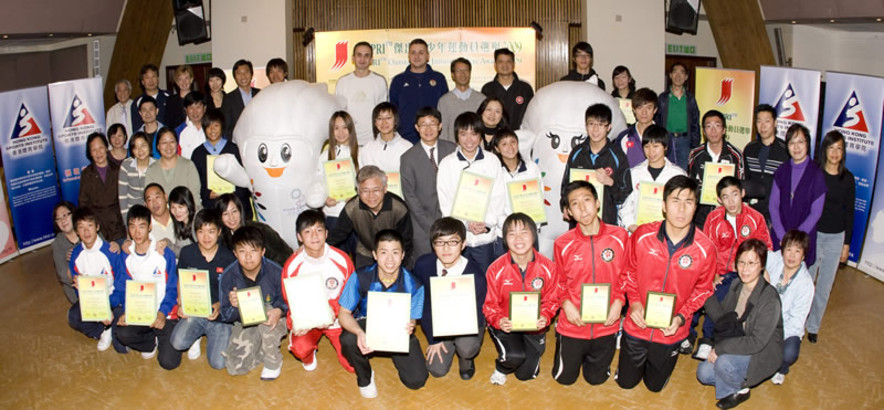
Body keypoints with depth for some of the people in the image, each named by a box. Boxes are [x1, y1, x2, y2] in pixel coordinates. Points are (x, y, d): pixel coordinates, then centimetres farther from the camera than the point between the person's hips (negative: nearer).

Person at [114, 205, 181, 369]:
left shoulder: (165, 254, -6)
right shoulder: (126, 256, 5)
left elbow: (172, 289, -5)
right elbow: (125, 288, 8)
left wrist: (162, 313, -20)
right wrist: (125, 312, -11)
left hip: (165, 314, -3)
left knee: (169, 362, -20)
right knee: (121, 333, -30)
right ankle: (152, 341, 4)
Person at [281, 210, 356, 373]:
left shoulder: (342, 259, -14)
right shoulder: (292, 265, -14)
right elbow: (290, 300, -3)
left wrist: (332, 311, -23)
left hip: (337, 319, 1)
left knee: (352, 365, -7)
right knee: (300, 349, -31)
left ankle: (333, 338, 27)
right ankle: (308, 357, 12)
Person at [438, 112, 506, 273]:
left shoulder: (492, 161, 5)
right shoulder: (447, 163, 3)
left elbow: (498, 199, 4)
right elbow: (446, 204, 0)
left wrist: (486, 222, -13)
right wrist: (466, 224, -15)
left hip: (487, 237, 1)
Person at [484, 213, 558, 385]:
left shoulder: (548, 267, -14)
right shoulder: (496, 269, -17)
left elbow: (551, 300, -3)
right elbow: (489, 304, -9)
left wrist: (545, 318, -24)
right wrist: (499, 321, -30)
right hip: (506, 324, -2)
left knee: (526, 374, 3)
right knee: (514, 356, -28)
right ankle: (501, 368, 11)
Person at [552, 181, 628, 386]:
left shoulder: (619, 236, -9)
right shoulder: (563, 244, -9)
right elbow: (560, 281, 4)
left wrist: (619, 302, -11)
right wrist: (566, 304, -11)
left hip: (606, 324, 0)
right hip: (573, 324, 0)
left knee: (596, 378, 16)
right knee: (564, 378, 13)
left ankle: (593, 354, 47)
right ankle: (575, 353, 43)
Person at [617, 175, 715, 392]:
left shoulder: (705, 249, -19)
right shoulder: (642, 235, -17)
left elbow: (702, 289, -4)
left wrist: (681, 317, -16)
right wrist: (634, 303, -13)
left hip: (671, 332, 0)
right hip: (637, 326, 0)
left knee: (655, 385, 22)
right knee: (625, 382, 20)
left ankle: (659, 358, 52)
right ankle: (639, 357, 49)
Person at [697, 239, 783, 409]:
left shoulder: (769, 298, -25)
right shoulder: (736, 285, -2)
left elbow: (758, 341, -27)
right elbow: (721, 315, 3)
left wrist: (720, 348, -27)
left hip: (762, 353, -6)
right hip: (737, 343, 7)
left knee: (724, 363, -30)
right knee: (703, 373, -9)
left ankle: (739, 391, 0)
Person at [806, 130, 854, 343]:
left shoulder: (847, 178, 1)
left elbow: (849, 212, 6)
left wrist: (847, 243, 6)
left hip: (836, 238, 2)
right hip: (812, 234, -2)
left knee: (825, 286, 9)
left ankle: (813, 326, 23)